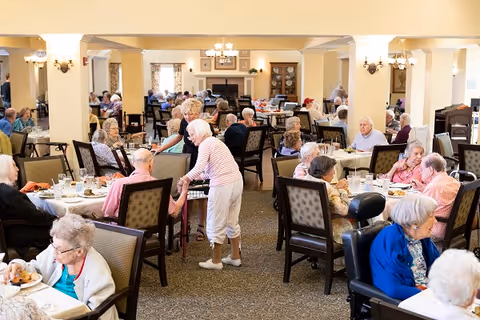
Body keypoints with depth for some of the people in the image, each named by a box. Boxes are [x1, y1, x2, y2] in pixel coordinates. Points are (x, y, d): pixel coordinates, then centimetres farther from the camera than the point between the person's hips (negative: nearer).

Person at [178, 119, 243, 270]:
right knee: (232, 222, 20)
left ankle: (216, 261, 16)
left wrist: (185, 179, -9)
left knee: (216, 224, 5)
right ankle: (235, 257, 30)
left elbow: (199, 167, -22)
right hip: (237, 181, 9)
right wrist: (191, 178, 16)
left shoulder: (205, 144, -7)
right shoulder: (215, 141, 21)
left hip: (222, 186, -9)